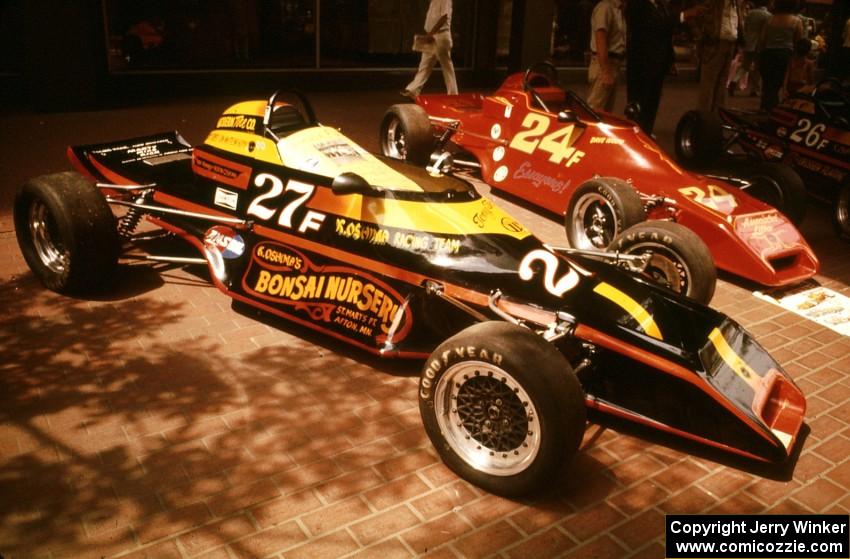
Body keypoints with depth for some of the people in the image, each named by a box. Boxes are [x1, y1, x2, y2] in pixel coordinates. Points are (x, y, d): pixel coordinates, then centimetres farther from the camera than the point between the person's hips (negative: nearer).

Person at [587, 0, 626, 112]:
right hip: (603, 63, -9)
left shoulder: (619, 9, 14)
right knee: (595, 110, -9)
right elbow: (600, 41, -20)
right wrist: (606, 71, -24)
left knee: (606, 110, 12)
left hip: (613, 64, 9)